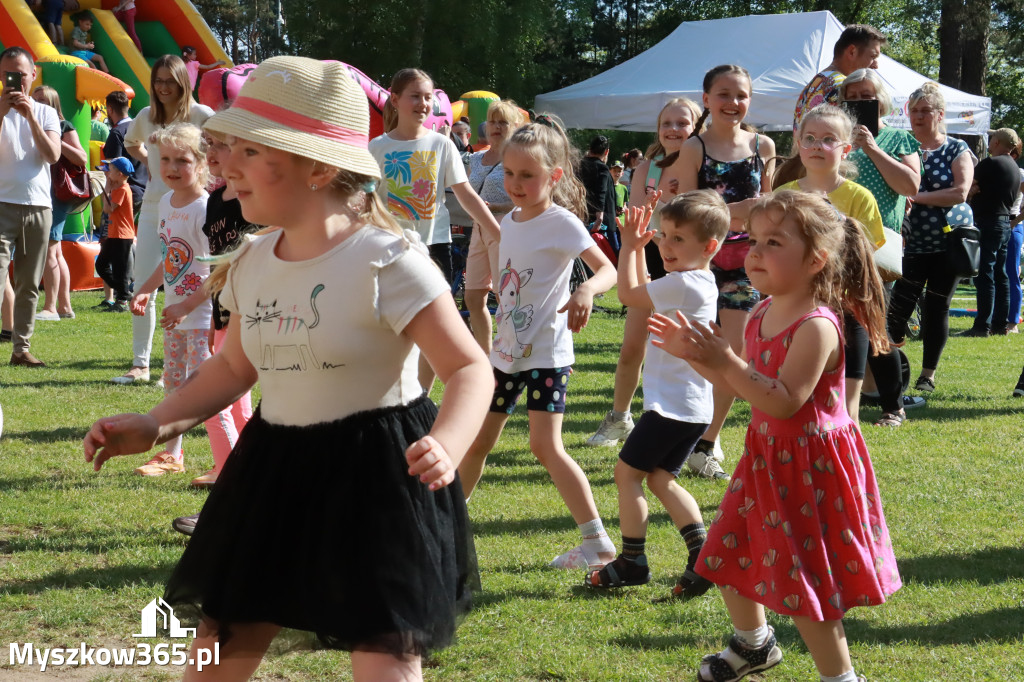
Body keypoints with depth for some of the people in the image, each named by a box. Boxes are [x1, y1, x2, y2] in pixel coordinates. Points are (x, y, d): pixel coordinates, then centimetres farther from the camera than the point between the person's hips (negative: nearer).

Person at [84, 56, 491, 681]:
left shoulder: (386, 260, -17)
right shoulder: (252, 264, 4)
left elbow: (470, 369, -18)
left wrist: (445, 449, -37)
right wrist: (155, 425, 7)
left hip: (377, 474, -6)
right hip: (276, 471, 7)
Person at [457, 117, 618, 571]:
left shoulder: (562, 223, -13)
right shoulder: (509, 222, 9)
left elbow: (607, 269, -22)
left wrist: (587, 290, -43)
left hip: (546, 351, -7)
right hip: (507, 349, 7)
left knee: (546, 445, -15)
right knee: (477, 440, 14)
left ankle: (599, 542, -11)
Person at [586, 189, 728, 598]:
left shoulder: (683, 284, -20)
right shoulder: (700, 282, 10)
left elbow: (629, 294, -10)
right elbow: (643, 294, 24)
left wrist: (629, 246, 1)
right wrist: (638, 248, 18)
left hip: (673, 406, -10)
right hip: (693, 407, 10)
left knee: (627, 471, 1)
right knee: (660, 478, 14)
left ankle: (632, 561, 6)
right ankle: (702, 554, 3)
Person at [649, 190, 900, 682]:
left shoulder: (816, 327, -24)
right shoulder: (761, 316, 4)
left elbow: (785, 401, -30)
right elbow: (744, 384, 13)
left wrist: (725, 362, -34)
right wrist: (694, 356, 0)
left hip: (810, 466, -9)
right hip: (768, 457, 9)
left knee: (803, 583, -4)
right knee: (730, 555, 20)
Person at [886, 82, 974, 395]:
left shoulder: (957, 150, -1)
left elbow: (960, 193, -14)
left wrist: (917, 196, -20)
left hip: (949, 240, -1)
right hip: (911, 243, 1)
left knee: (936, 307, 4)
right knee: (899, 308, -8)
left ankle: (928, 374, 15)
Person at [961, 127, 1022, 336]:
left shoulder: (990, 163, -13)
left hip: (987, 223, -9)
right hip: (1005, 222, 9)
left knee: (985, 275, -9)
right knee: (1000, 274, 12)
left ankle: (982, 325, -10)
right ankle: (1000, 323, 15)